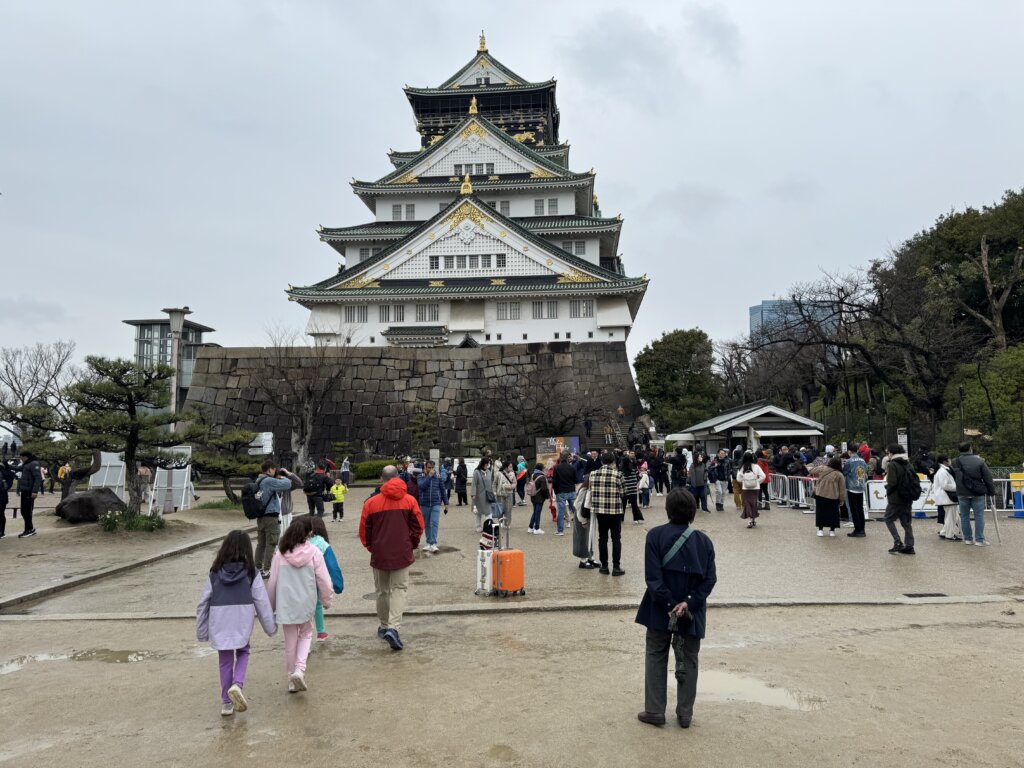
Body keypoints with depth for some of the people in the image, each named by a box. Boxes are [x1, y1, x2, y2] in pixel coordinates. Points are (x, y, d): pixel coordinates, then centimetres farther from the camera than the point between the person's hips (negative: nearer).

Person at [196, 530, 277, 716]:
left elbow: (203, 603, 4)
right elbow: (262, 603, -1)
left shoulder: (214, 574, 2)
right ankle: (237, 685, -4)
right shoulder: (251, 574, -3)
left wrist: (201, 631, 15)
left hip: (219, 625, 2)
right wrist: (271, 627, 9)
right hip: (242, 624, -1)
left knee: (225, 661, 16)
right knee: (243, 652, 21)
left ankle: (227, 703, 22)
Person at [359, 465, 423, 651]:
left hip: (379, 554, 1)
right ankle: (393, 628, -14)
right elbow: (418, 527, -3)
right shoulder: (409, 500, -5)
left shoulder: (371, 502, -5)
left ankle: (383, 627, 28)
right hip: (402, 554, -1)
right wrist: (412, 545, 14)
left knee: (382, 591, 17)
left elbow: (364, 531, 1)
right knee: (399, 589, 3)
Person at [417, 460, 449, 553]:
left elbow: (443, 490, 7)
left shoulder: (438, 477, 2)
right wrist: (429, 476, -18)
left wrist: (446, 504, 6)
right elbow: (422, 486, -18)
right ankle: (428, 543, 24)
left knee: (434, 523, -14)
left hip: (436, 504, -2)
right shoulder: (421, 477, 2)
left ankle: (433, 544, -17)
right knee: (427, 525, 11)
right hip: (424, 504, 2)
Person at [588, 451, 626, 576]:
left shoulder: (593, 474, -1)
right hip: (615, 510, -3)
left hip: (599, 510, 3)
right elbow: (623, 491, -2)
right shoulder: (617, 474, -11)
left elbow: (591, 491, 6)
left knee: (602, 538, 11)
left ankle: (604, 566, 17)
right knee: (616, 539, 6)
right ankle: (616, 567, 7)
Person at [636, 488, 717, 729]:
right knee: (689, 661, 15)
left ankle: (654, 711, 17)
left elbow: (653, 576, -17)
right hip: (692, 612, 2)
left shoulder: (655, 535, -12)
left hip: (660, 610, -1)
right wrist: (689, 603, -13)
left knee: (656, 658, 13)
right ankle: (685, 714, 21)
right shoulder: (704, 541, -4)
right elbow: (709, 578, -8)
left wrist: (668, 604, -14)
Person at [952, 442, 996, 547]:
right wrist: (991, 491, 3)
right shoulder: (979, 461, -8)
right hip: (977, 493, -2)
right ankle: (979, 539, 4)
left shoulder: (956, 462, 0)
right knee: (979, 516, 5)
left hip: (962, 493, 2)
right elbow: (988, 478, -5)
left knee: (964, 516, 11)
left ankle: (967, 538, 15)